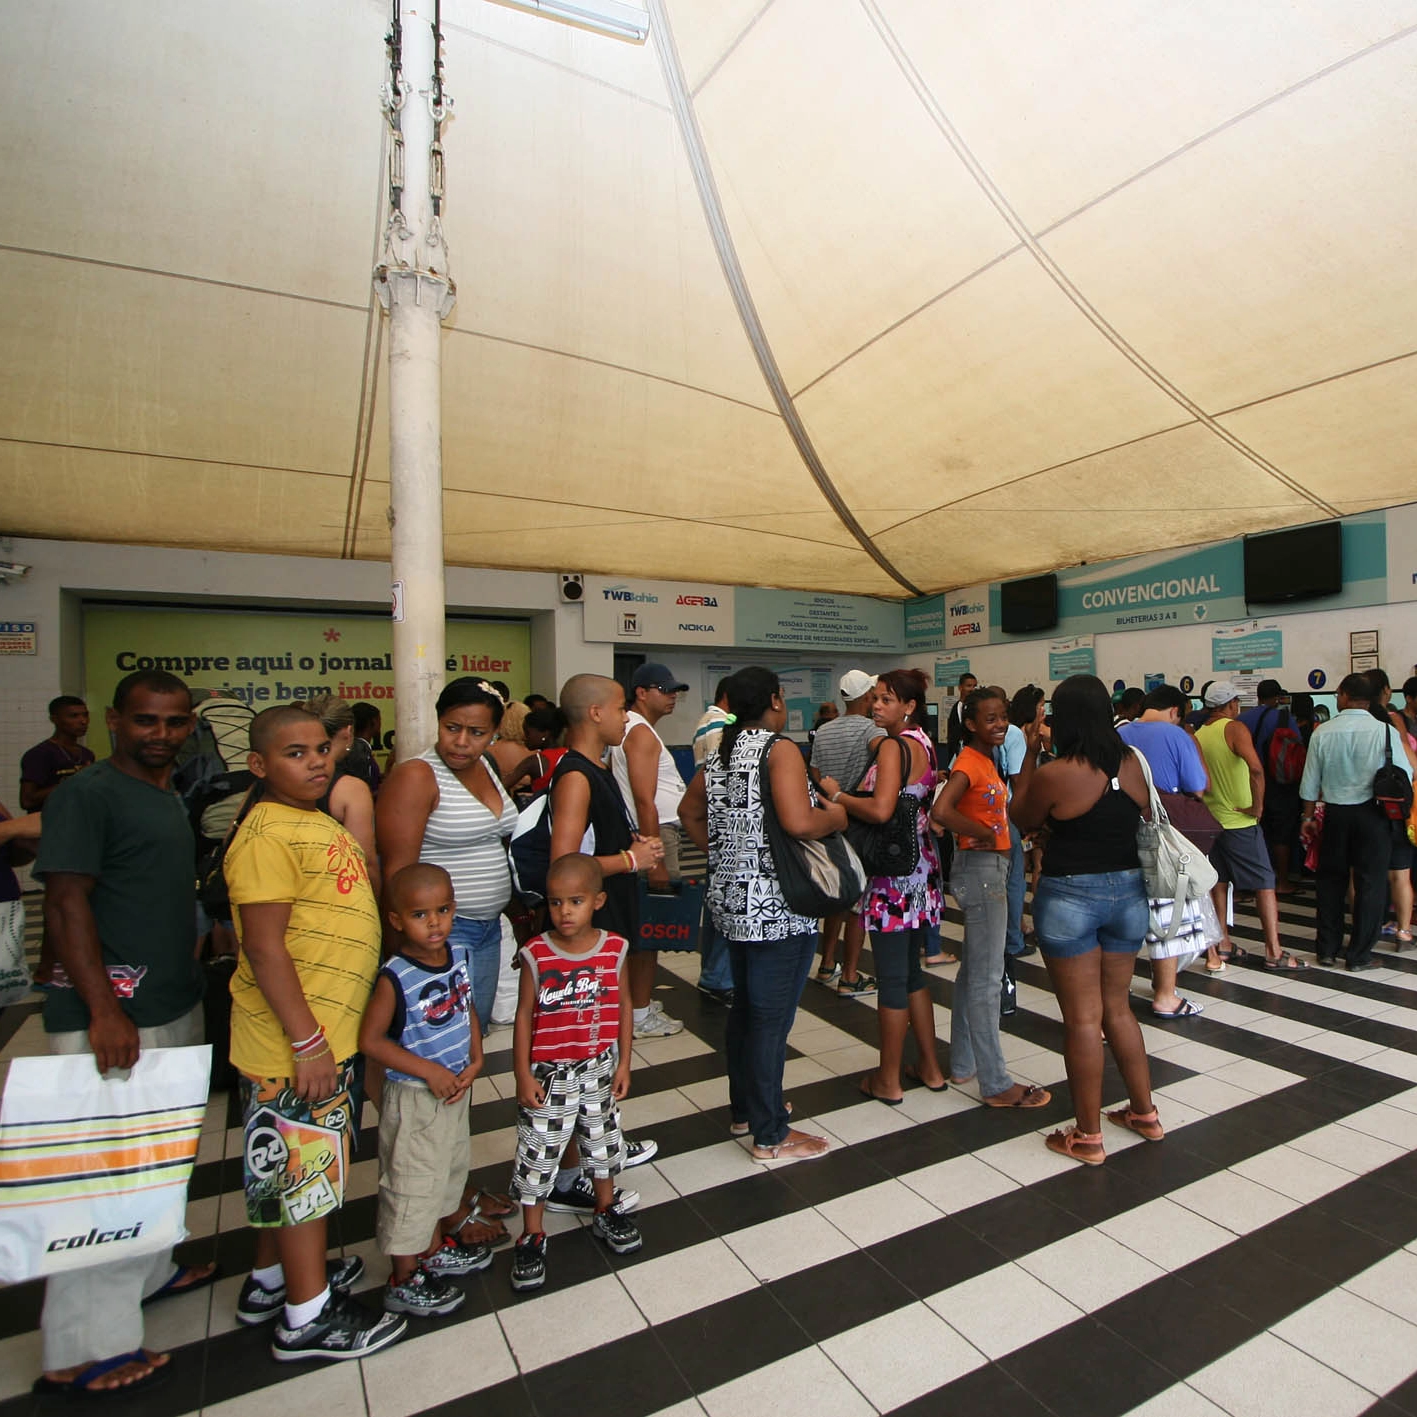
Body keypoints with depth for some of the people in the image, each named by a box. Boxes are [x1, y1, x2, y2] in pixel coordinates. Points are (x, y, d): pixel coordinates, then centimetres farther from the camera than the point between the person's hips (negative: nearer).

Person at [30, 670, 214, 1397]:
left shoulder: (170, 797, 12)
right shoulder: (86, 794, -13)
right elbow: (66, 902, -18)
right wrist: (102, 1010, -23)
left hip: (174, 1008, 9)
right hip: (111, 1016, -9)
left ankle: (146, 1271, 41)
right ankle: (83, 1350, 13)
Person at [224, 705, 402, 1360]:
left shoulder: (317, 823, 9)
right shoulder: (267, 835, -21)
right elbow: (263, 945, -24)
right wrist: (308, 1042, -23)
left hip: (327, 1031, 9)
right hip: (294, 1042, -9)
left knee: (285, 1168, 23)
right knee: (306, 1167, 6)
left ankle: (269, 1280, 42)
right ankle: (309, 1317, 24)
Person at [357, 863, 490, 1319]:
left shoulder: (459, 957, -6)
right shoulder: (395, 978, -25)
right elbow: (370, 1040, -21)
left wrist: (475, 1059, -4)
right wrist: (428, 1071, -22)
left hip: (455, 1089, 7)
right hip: (412, 1098, -7)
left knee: (448, 1170, 24)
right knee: (412, 1184, 9)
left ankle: (436, 1249, 47)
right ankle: (404, 1282, 31)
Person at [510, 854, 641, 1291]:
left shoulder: (614, 949, -11)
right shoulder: (536, 954, -18)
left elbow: (624, 1006, -1)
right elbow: (524, 1016, -10)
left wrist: (623, 1063, 2)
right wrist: (523, 1075, -8)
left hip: (599, 1069, 3)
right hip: (548, 1074, -2)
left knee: (603, 1140, 20)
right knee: (538, 1151, 9)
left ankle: (606, 1212, 44)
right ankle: (532, 1235, 30)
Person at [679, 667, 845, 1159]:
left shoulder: (720, 753, 10)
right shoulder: (779, 748, -16)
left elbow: (689, 811, 20)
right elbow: (799, 822, -28)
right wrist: (837, 815, -10)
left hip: (732, 898, 9)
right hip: (777, 908, -9)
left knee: (744, 1008, 21)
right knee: (772, 1018, 3)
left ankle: (745, 1108, 37)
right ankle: (771, 1136, 17)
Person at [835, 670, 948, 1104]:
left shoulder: (893, 746, -16)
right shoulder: (923, 743, 12)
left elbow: (880, 810, -29)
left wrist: (836, 796, -14)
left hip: (894, 872, -10)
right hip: (919, 866, 10)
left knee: (892, 976, 2)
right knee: (911, 970, 19)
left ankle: (888, 1081, 15)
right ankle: (929, 1068, 30)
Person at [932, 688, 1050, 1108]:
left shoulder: (986, 759, 12)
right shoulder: (969, 761, -17)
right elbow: (941, 811, -32)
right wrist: (984, 834, -20)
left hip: (992, 869, 10)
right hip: (980, 869, -10)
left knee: (972, 971, 17)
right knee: (987, 979, -2)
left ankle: (962, 1064, 30)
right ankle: (995, 1084, 9)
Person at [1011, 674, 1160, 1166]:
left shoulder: (1053, 774, -18)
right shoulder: (1133, 763, -2)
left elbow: (1022, 819, -1)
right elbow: (1142, 819, 13)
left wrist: (1030, 754, 1)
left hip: (1070, 896, -5)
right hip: (1128, 890, 6)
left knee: (1082, 1018, 5)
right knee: (1117, 1007, 21)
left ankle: (1088, 1136, 17)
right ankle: (1145, 1112, 34)